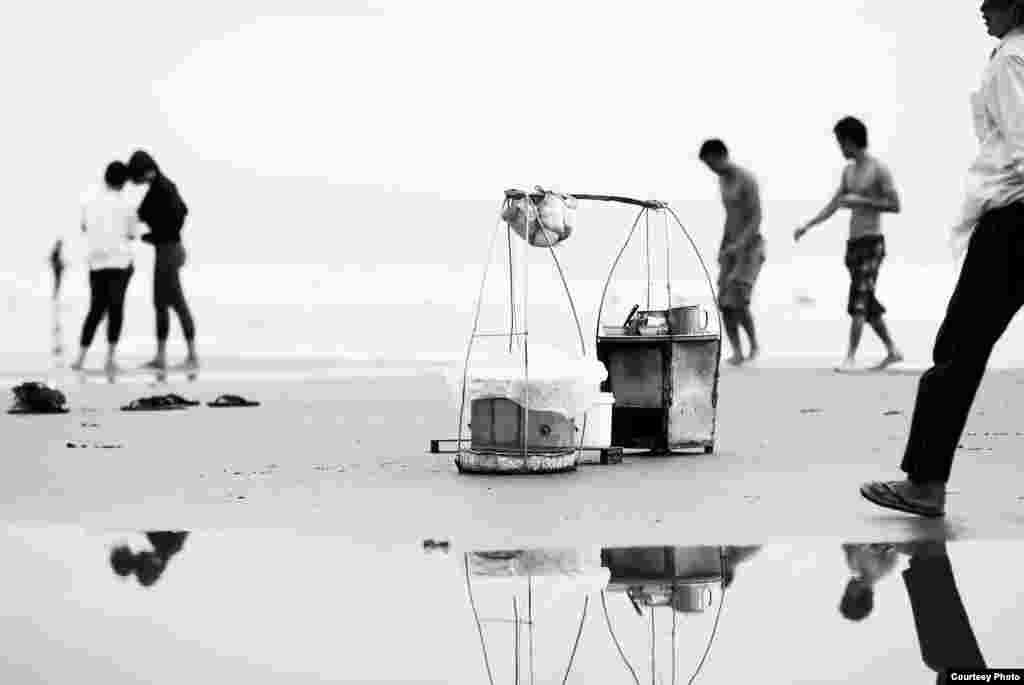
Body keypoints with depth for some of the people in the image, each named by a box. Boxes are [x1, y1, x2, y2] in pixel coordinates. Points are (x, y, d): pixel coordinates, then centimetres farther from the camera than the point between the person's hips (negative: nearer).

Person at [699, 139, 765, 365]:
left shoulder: (747, 180, -17)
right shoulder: (723, 179, 12)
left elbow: (757, 218, -20)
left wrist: (739, 244, -31)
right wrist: (722, 249, 18)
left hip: (751, 245, -8)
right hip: (732, 247, 8)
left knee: (738, 301, -17)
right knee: (725, 303, -5)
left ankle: (754, 344, 3)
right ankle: (737, 352, -1)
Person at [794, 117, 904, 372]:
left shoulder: (879, 169, -9)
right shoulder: (849, 171, 14)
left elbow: (895, 205, -12)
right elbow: (832, 206, 17)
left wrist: (861, 201, -16)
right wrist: (807, 226, 7)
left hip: (871, 243, -8)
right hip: (853, 243, 8)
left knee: (859, 301, -12)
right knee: (867, 303, 11)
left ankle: (850, 357, -13)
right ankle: (892, 351, 21)